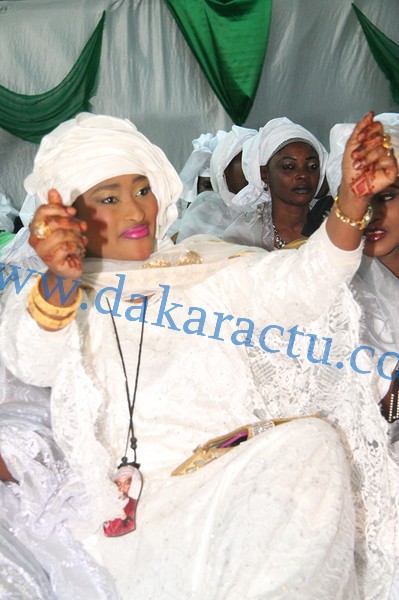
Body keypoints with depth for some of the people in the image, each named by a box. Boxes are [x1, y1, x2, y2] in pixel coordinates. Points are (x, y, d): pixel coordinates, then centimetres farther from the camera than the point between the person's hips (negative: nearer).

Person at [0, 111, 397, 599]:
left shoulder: (205, 267, 16)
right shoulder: (45, 295, 9)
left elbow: (301, 284, 1)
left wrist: (352, 200, -17)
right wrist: (61, 281, -36)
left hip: (240, 466, 4)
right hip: (139, 498, -3)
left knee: (313, 441, -25)